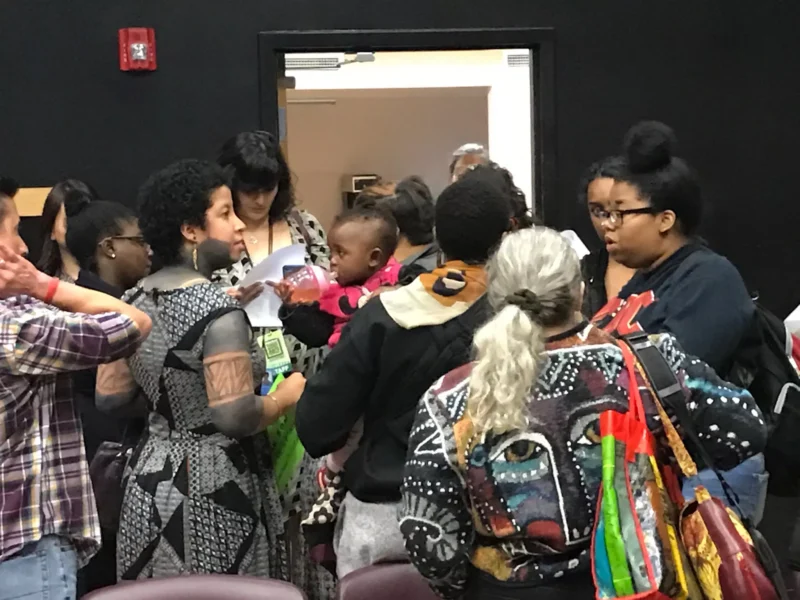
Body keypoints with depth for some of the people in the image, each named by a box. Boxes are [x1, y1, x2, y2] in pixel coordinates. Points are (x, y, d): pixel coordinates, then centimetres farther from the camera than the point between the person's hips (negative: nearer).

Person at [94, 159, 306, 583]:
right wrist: (287, 395, -8)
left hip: (153, 479, 8)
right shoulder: (218, 311, -19)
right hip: (214, 489, -7)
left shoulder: (134, 302, 3)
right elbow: (236, 418, -25)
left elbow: (110, 398, 8)